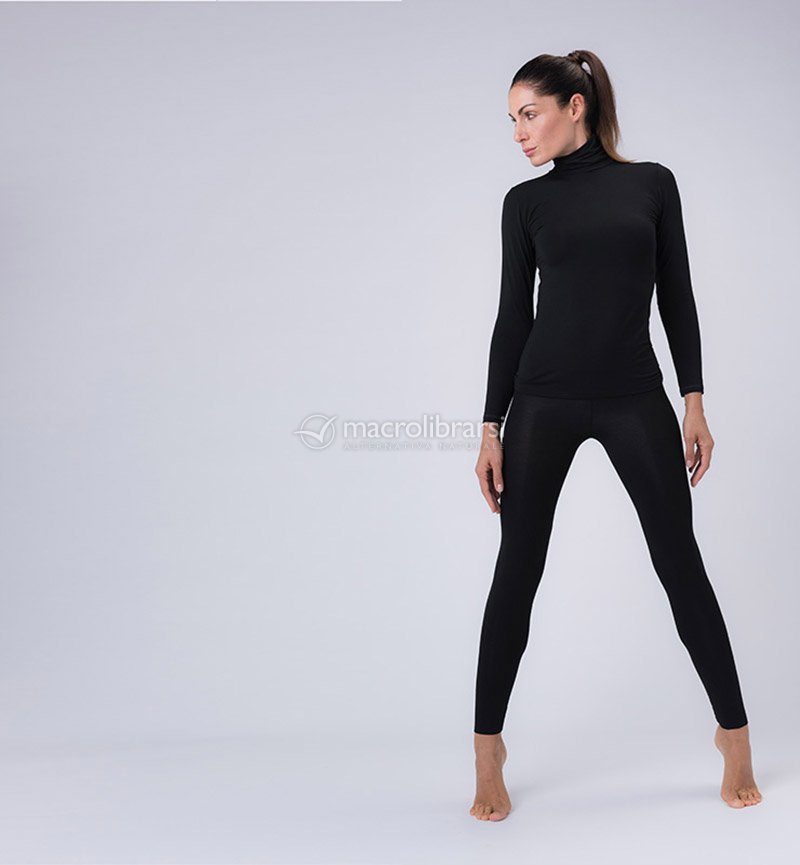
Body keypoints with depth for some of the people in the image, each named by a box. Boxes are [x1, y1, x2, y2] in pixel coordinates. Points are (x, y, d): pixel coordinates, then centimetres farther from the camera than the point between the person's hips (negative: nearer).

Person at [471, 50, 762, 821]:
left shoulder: (652, 183, 6)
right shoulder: (526, 202, 6)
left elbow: (677, 298, 5)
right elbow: (513, 315, 4)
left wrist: (694, 401, -2)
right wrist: (491, 427, 0)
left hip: (635, 399, 0)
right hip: (544, 399, 0)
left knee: (680, 562, 5)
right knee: (518, 570, 1)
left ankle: (734, 736, 22)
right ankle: (488, 751, 14)